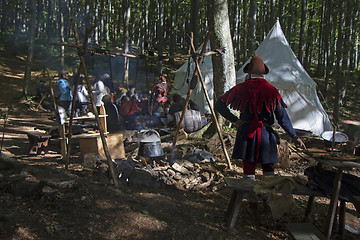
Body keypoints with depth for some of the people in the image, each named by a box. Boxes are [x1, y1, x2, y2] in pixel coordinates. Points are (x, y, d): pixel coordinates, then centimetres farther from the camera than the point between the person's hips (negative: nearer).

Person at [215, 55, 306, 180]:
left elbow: (219, 105, -2)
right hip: (266, 135, 0)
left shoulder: (240, 89, -1)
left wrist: (234, 119, 0)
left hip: (246, 134, 0)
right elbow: (283, 117, -1)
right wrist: (294, 137, 7)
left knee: (248, 172, 7)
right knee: (268, 171, 16)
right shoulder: (271, 90, -3)